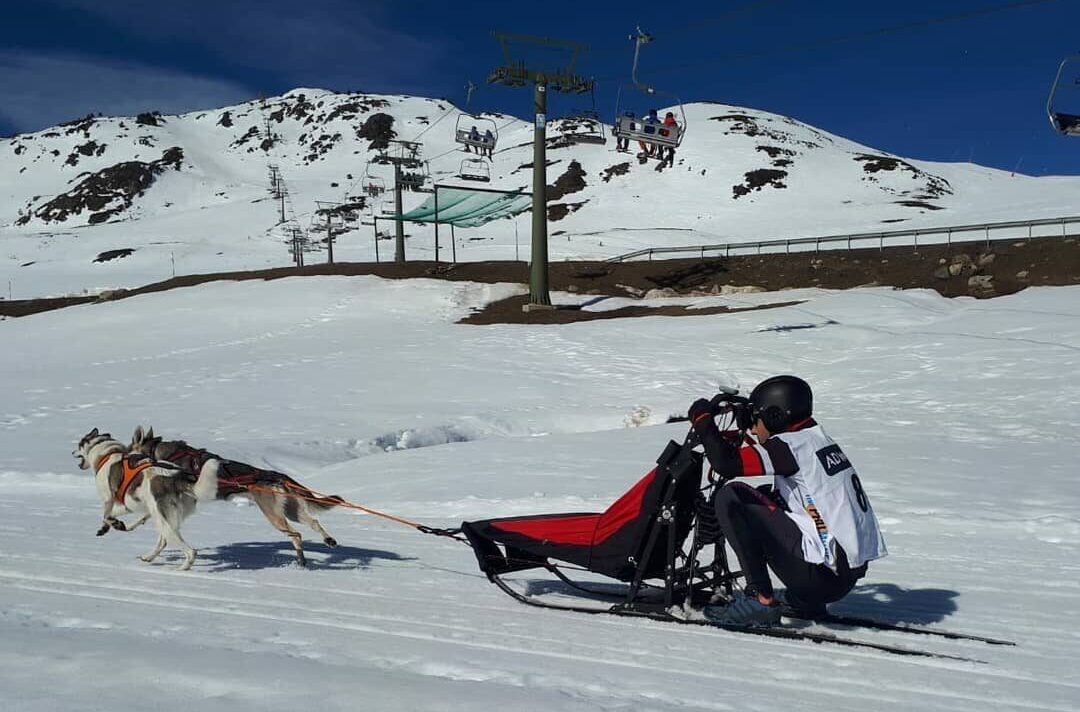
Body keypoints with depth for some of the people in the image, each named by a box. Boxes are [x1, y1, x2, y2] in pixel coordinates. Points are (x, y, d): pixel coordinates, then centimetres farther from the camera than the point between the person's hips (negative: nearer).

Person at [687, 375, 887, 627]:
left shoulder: (791, 445, -11)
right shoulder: (819, 441, 15)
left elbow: (726, 463, -17)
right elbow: (780, 496, 24)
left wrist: (702, 420, 0)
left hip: (824, 574, -9)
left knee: (729, 498, -7)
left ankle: (760, 599, -6)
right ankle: (803, 601, 21)